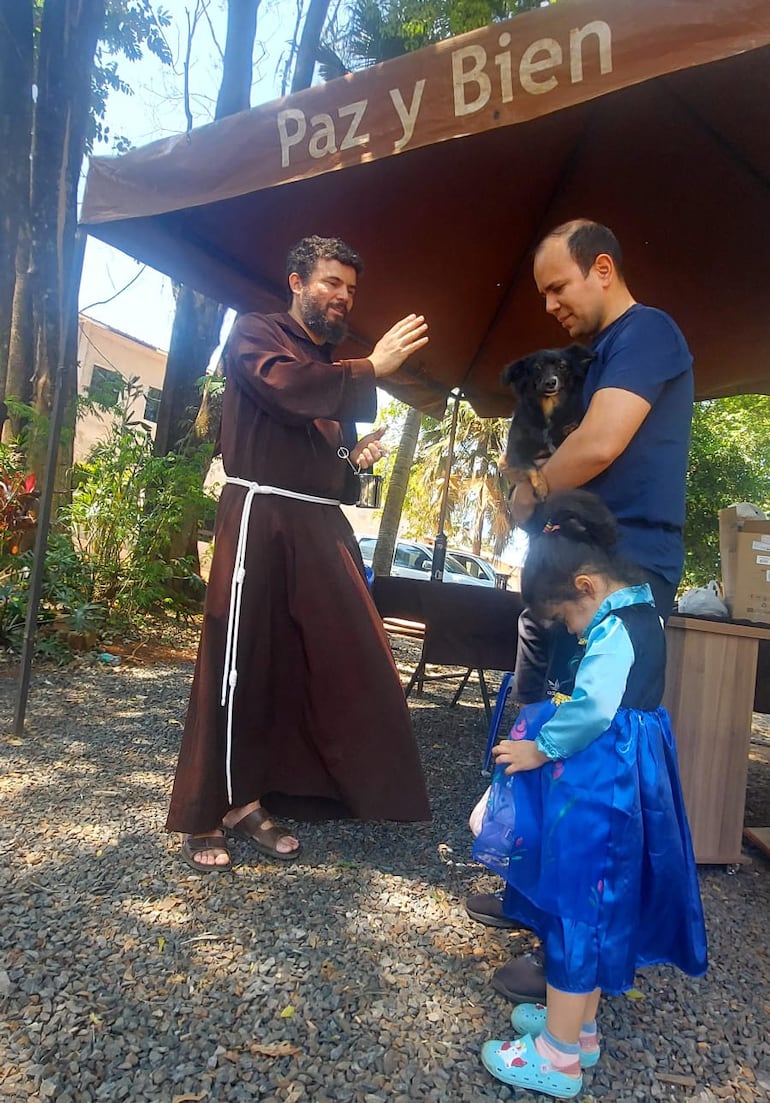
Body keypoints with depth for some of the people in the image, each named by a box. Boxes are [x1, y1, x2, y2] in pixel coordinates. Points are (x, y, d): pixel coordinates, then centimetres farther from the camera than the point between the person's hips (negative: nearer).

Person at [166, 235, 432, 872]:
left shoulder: (335, 371, 25)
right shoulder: (255, 334, 4)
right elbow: (288, 389, -19)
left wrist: (357, 461, 9)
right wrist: (372, 369, -14)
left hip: (322, 528, 8)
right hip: (262, 517, -7)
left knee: (345, 663, 2)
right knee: (238, 664, -6)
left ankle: (249, 802, 15)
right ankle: (202, 820, 9)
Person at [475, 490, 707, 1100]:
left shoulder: (613, 629, -20)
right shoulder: (641, 612, 9)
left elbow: (592, 708, -32)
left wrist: (542, 749, -18)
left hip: (600, 787, -10)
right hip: (624, 779, 10)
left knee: (576, 905, 2)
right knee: (598, 904, 20)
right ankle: (579, 1024, 37)